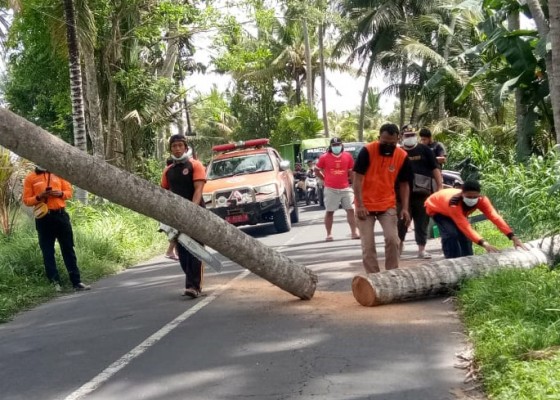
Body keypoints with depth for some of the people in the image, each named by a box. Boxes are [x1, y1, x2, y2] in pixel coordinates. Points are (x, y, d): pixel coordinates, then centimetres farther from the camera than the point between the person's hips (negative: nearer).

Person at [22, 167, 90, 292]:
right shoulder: (30, 177, 2)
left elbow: (69, 191, 11)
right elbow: (26, 200, 1)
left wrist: (60, 193, -9)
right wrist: (39, 197, -16)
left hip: (61, 215, 2)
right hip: (43, 217, -2)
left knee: (68, 249, 4)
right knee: (48, 252, 0)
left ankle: (76, 282, 6)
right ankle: (55, 282, 5)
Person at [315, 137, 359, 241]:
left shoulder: (348, 156, 1)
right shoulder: (324, 157, -4)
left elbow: (351, 171, 10)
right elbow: (316, 170, 7)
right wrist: (325, 179, 4)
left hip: (345, 188, 2)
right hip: (330, 189, -2)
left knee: (351, 209, 2)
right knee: (329, 212, 4)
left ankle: (354, 232, 9)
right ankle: (329, 234, 11)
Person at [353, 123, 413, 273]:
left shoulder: (402, 156, -5)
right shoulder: (367, 151, -14)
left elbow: (404, 184, 4)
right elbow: (357, 179, -12)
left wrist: (405, 208, -6)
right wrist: (360, 205, -18)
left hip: (388, 205, 2)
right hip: (366, 206, -2)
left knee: (393, 240, -10)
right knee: (368, 245, 0)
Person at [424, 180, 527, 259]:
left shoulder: (481, 200, -31)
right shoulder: (454, 203, -47)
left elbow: (495, 217, -39)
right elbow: (466, 227, -53)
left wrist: (513, 237, -48)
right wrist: (484, 244, -64)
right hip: (436, 208, -6)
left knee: (465, 235, -5)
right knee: (451, 234, -27)